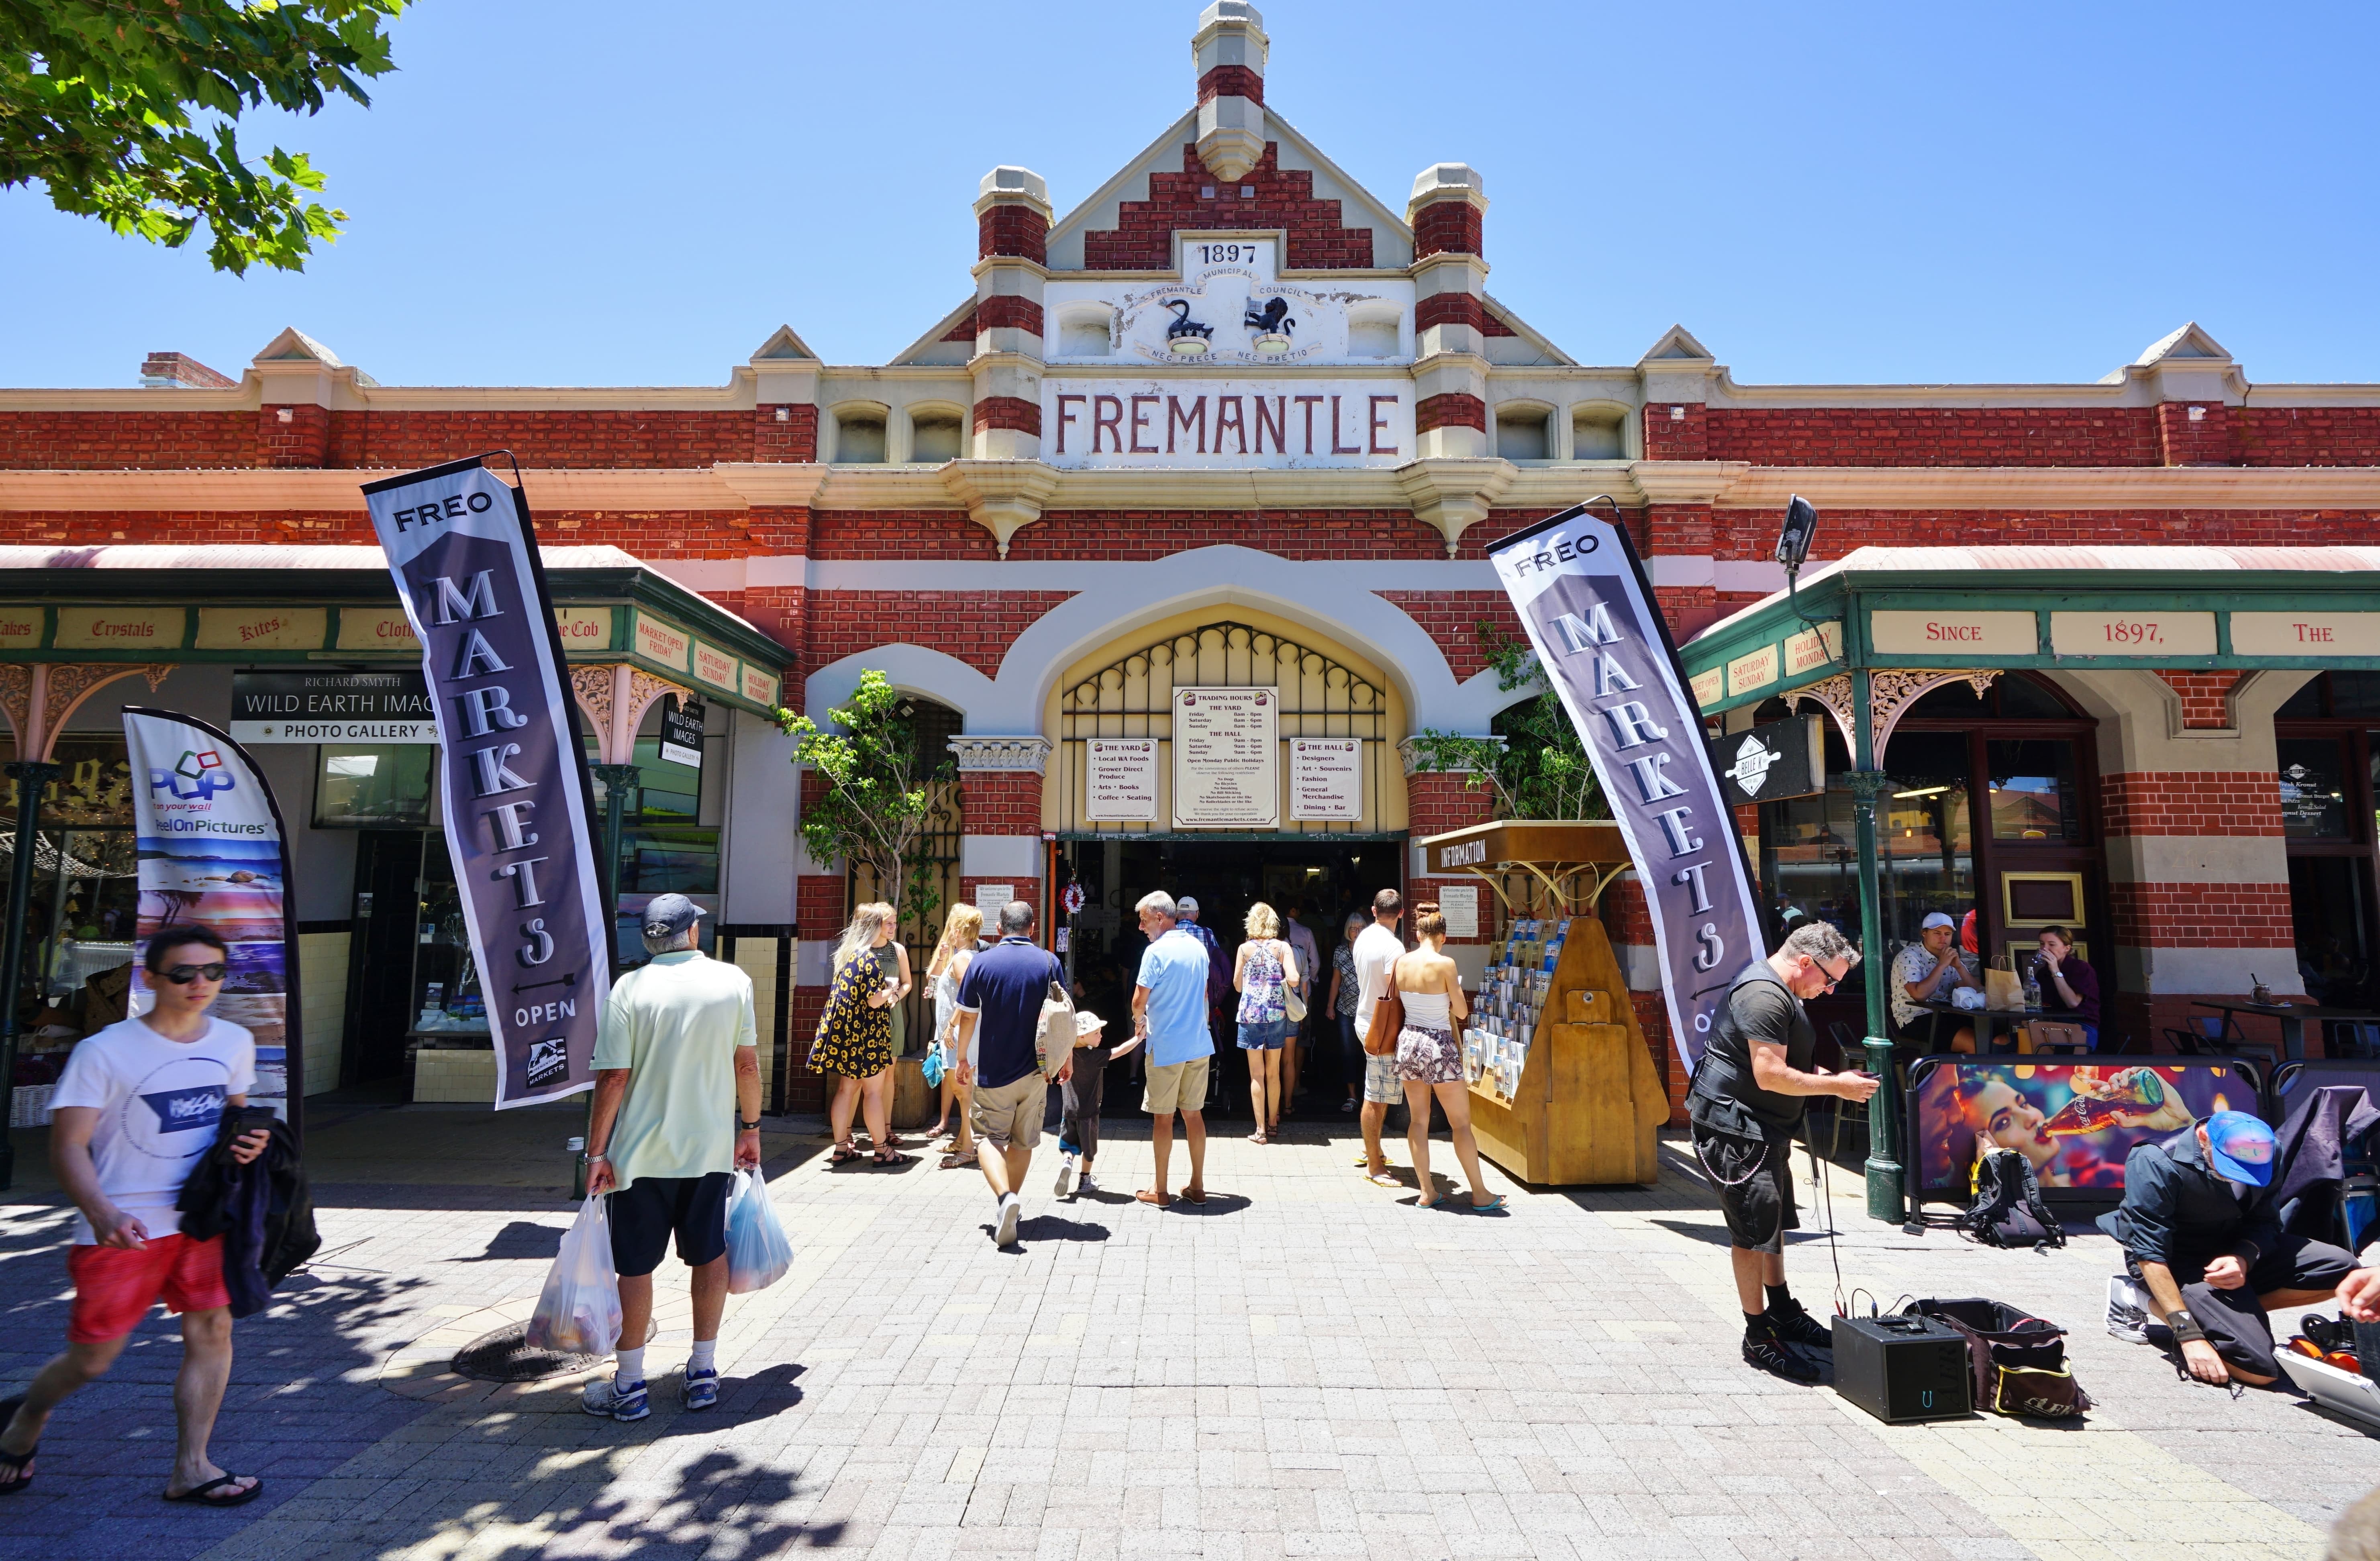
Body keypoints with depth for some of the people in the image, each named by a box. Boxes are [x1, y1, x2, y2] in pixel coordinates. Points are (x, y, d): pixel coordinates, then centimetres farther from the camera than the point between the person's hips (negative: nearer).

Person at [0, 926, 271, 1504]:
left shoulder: (235, 1042, 3)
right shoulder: (105, 1052, -13)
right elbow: (68, 1145, -13)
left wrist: (248, 1140, -4)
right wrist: (103, 1214, -28)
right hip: (123, 1231, -4)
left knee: (212, 1328, 0)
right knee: (93, 1358, 7)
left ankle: (190, 1469, 13)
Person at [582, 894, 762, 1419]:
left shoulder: (630, 988, -9)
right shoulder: (734, 981, -3)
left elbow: (614, 1077, -11)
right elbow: (747, 1063, 0)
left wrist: (597, 1151, -3)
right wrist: (750, 1127, 11)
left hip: (640, 1153, -2)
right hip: (710, 1147, 2)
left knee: (636, 1267, 10)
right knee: (709, 1256, 15)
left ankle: (630, 1386, 19)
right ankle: (703, 1372, 24)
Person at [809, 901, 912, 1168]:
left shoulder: (847, 953, 10)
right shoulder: (870, 959, -16)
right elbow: (874, 1000, -20)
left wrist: (883, 989, 15)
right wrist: (889, 990, -2)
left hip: (844, 1029, 8)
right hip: (863, 1033, -8)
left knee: (847, 1088, 12)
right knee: (873, 1091, 0)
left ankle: (841, 1148, 17)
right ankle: (883, 1151, 8)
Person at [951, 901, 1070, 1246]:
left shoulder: (982, 963, -5)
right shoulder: (1049, 962, -3)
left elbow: (967, 1016, 0)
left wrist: (963, 1057, 13)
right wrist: (1067, 1059, 11)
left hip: (992, 1070, -2)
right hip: (1035, 1070, 2)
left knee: (990, 1137, 4)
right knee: (1023, 1142, 15)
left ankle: (1004, 1196, -20)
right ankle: (1007, 1207, 26)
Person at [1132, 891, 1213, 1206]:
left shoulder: (1157, 951, -15)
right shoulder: (1199, 947, 7)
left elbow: (1139, 1001, -14)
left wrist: (1139, 1021, 8)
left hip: (1166, 1046, -6)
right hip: (1199, 1043, 6)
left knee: (1163, 1118, 5)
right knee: (1193, 1114, 13)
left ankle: (1160, 1190, 15)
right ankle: (1197, 1186, 19)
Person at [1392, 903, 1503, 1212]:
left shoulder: (1402, 962, -1)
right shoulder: (1445, 964, -15)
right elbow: (1461, 1012, -9)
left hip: (1408, 1041, 5)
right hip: (1440, 1046, -5)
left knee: (1418, 1120, 13)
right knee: (1461, 1123, 6)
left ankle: (1427, 1191, 17)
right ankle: (1480, 1194, 14)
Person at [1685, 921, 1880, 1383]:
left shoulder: (1781, 992, 14)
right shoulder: (1765, 996, -23)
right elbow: (1770, 1075, -27)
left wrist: (1822, 1075, 10)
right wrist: (1836, 1086, -18)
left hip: (1763, 1128, 11)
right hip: (1733, 1127, -11)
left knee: (1775, 1223, 21)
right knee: (1754, 1231, -5)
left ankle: (1783, 1313, 36)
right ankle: (1759, 1337, 5)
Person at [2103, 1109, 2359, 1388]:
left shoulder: (2259, 1158, -7)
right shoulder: (2157, 1164, -27)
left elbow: (2264, 1222, -1)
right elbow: (2150, 1253, -27)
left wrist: (2244, 1258, -25)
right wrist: (2189, 1334, -30)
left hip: (2235, 1251, 7)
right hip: (2180, 1265, -7)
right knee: (2259, 1369, -20)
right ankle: (2148, 1300, -2)